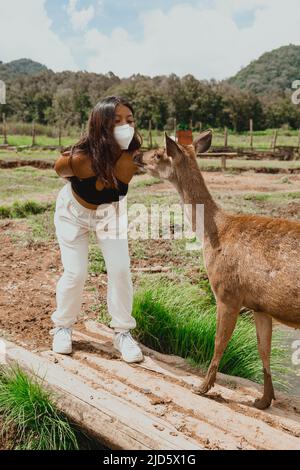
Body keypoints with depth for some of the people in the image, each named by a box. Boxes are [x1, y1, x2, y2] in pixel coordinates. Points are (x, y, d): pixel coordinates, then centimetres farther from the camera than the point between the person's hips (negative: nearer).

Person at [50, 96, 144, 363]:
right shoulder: (78, 158, -37)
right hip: (74, 211, -2)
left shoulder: (135, 157, -30)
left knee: (120, 270, -7)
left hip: (111, 211, 2)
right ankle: (63, 327, 24)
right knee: (76, 274, -2)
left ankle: (123, 332, 10)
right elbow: (61, 171, -11)